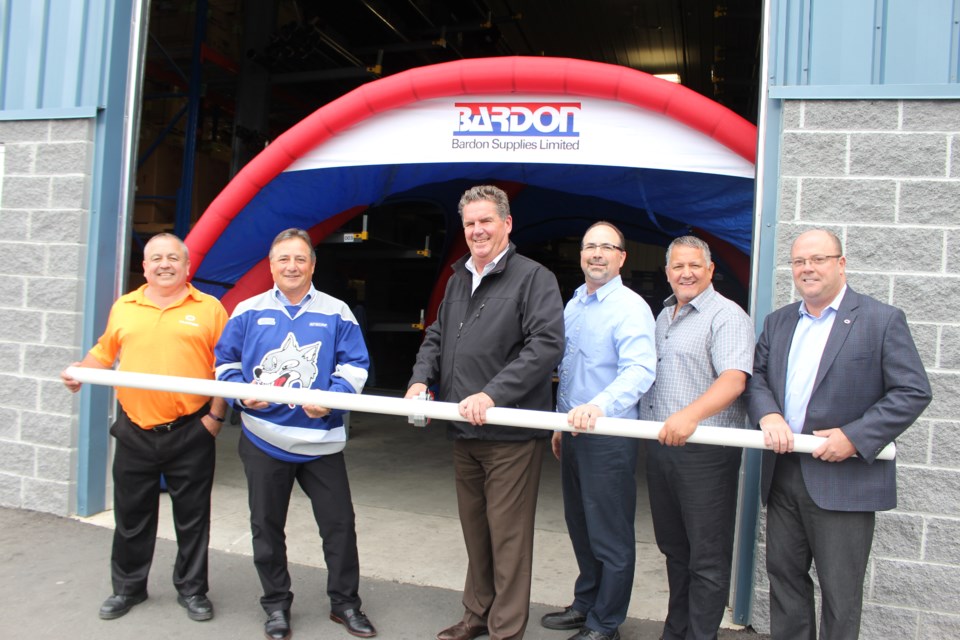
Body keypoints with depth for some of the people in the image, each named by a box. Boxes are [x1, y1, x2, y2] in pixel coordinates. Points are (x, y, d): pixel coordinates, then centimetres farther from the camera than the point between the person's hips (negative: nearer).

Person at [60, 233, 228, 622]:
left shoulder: (209, 308, -2)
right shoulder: (124, 308, 8)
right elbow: (104, 353, 17)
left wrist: (216, 416, -9)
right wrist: (79, 372, -3)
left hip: (191, 432, -3)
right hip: (135, 432, 3)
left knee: (192, 516, 9)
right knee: (131, 516, 15)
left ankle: (192, 590, 26)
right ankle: (127, 587, 35)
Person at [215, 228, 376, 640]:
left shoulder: (336, 313, 1)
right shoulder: (248, 311, 4)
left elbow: (355, 365, -1)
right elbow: (225, 362, 9)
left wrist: (332, 398, -17)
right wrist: (241, 392, -10)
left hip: (321, 440, -1)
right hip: (263, 439, 1)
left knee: (339, 524, 6)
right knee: (267, 527, 13)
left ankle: (344, 602, 25)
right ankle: (276, 605, 33)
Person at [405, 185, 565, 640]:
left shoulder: (534, 278, -8)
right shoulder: (458, 279, 16)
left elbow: (547, 344, -18)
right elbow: (437, 337, 21)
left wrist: (492, 394, -25)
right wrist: (421, 379, 2)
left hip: (511, 436, -7)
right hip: (464, 433, 7)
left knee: (508, 536, 1)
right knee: (474, 531, 19)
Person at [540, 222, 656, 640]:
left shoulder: (630, 307, -13)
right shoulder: (573, 305, 13)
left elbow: (640, 370, -27)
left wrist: (599, 406, -42)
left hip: (610, 438, -8)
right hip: (574, 434, 8)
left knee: (611, 538, 5)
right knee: (580, 528, 20)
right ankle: (585, 605, 37)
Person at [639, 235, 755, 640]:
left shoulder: (727, 316, -9)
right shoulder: (663, 316, 16)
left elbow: (734, 379, -24)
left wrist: (690, 415, -38)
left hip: (706, 451, -8)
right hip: (659, 446, 8)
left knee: (707, 557, 2)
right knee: (673, 548, 19)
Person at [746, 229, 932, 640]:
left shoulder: (883, 320, -4)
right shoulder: (777, 322, 12)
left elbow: (914, 392, -8)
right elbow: (756, 377, 8)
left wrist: (854, 437, -17)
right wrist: (767, 415, -13)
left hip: (844, 481, -5)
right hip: (783, 476, 5)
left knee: (840, 590, 6)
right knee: (784, 575, 15)